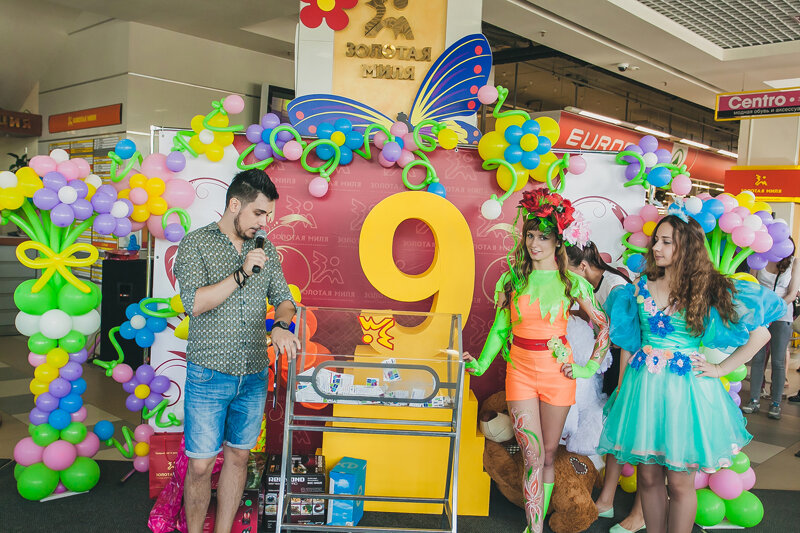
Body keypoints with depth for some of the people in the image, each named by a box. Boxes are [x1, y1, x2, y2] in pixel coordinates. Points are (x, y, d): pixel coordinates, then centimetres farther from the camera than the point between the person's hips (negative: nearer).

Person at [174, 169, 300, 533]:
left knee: (238, 457, 13)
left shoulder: (265, 250, 8)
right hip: (209, 376, -4)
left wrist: (281, 325, -10)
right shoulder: (195, 244, -5)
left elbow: (283, 298, 11)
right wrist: (242, 274, -18)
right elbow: (194, 303, -16)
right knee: (201, 465, 3)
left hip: (254, 376, 4)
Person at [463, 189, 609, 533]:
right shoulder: (512, 279, 2)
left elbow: (604, 326, 4)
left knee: (548, 454, 10)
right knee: (533, 456, -3)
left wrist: (589, 368, 0)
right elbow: (500, 328, 8)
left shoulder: (572, 283, -3)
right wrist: (481, 364, 0)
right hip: (520, 371, 1)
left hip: (557, 372, 0)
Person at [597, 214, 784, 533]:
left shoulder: (709, 290, -3)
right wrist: (622, 390, 11)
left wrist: (721, 369, -4)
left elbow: (761, 333, -1)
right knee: (648, 476, 9)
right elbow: (627, 343, 15)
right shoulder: (641, 287, 7)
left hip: (686, 389, -3)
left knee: (680, 481, 4)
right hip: (643, 388, 3)